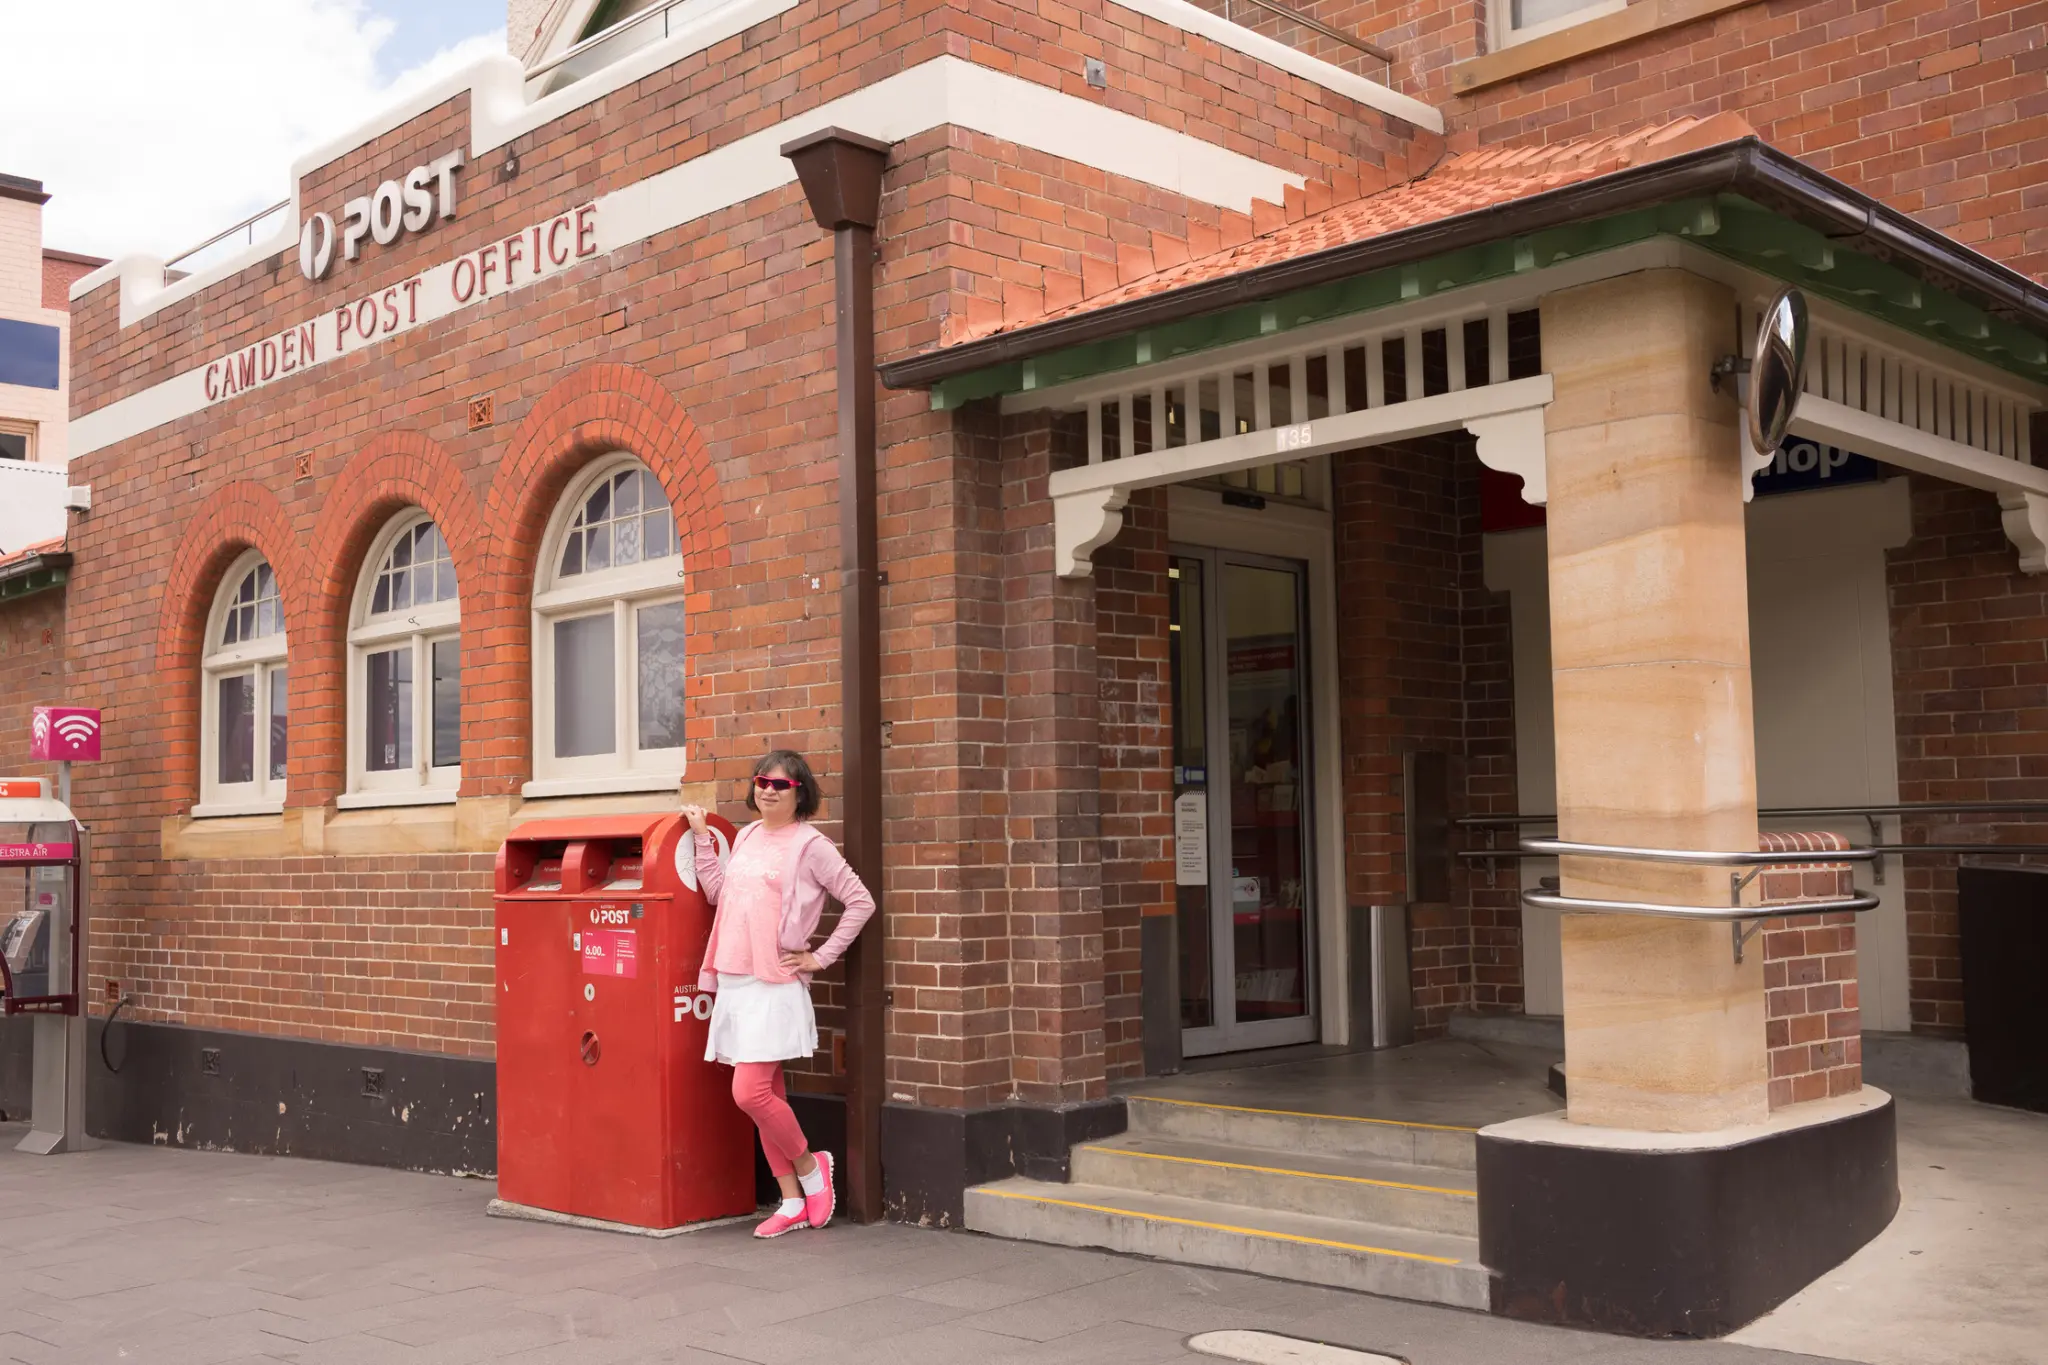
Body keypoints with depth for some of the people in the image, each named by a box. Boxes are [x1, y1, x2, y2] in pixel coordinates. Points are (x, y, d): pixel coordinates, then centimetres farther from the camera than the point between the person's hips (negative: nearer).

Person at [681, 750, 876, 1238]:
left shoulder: (809, 844, -5)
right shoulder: (746, 836, 15)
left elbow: (861, 902, -6)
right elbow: (718, 894, 13)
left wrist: (820, 958, -6)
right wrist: (703, 838, 10)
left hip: (775, 984, -7)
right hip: (734, 981, 7)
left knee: (750, 1093, -14)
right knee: (766, 1093, 9)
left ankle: (809, 1166, 10)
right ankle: (793, 1203, 17)